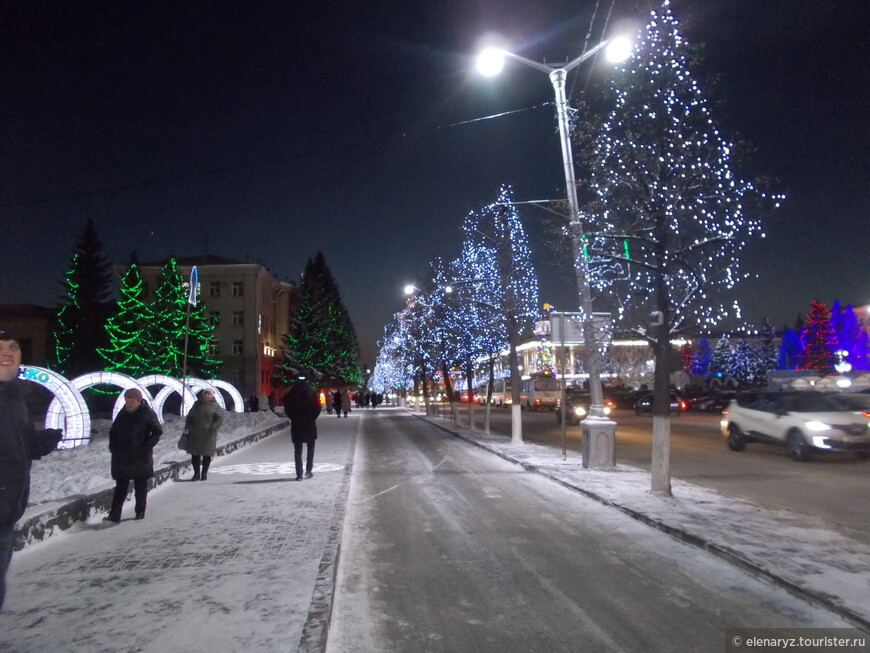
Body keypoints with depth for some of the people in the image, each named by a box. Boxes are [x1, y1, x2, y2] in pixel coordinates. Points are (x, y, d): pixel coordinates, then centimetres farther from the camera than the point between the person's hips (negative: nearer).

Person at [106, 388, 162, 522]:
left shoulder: (147, 414, -10)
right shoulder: (123, 413, 4)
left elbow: (157, 431, -7)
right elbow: (113, 432, 14)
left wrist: (147, 446, -16)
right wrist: (114, 448, 2)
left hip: (141, 458, -4)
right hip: (122, 458, 4)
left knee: (140, 486, 9)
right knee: (121, 486, 6)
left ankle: (140, 512, 20)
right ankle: (114, 515, 8)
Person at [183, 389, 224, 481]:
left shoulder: (215, 407, -1)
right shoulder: (197, 405, 12)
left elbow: (220, 419, -6)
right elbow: (189, 417, 17)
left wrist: (212, 428, -18)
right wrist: (188, 426, 3)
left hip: (208, 435, -3)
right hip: (195, 434, 3)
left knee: (207, 455, 3)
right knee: (195, 454, 4)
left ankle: (204, 473, 15)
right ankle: (196, 473, 13)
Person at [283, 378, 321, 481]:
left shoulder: (291, 394, 0)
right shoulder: (312, 392, -3)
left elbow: (287, 409, 0)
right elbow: (318, 408, -5)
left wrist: (294, 418, 10)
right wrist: (313, 418, 6)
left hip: (296, 424, 1)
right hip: (310, 424, 0)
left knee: (297, 450, 5)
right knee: (311, 447, 15)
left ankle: (299, 474, 2)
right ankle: (308, 469, 5)